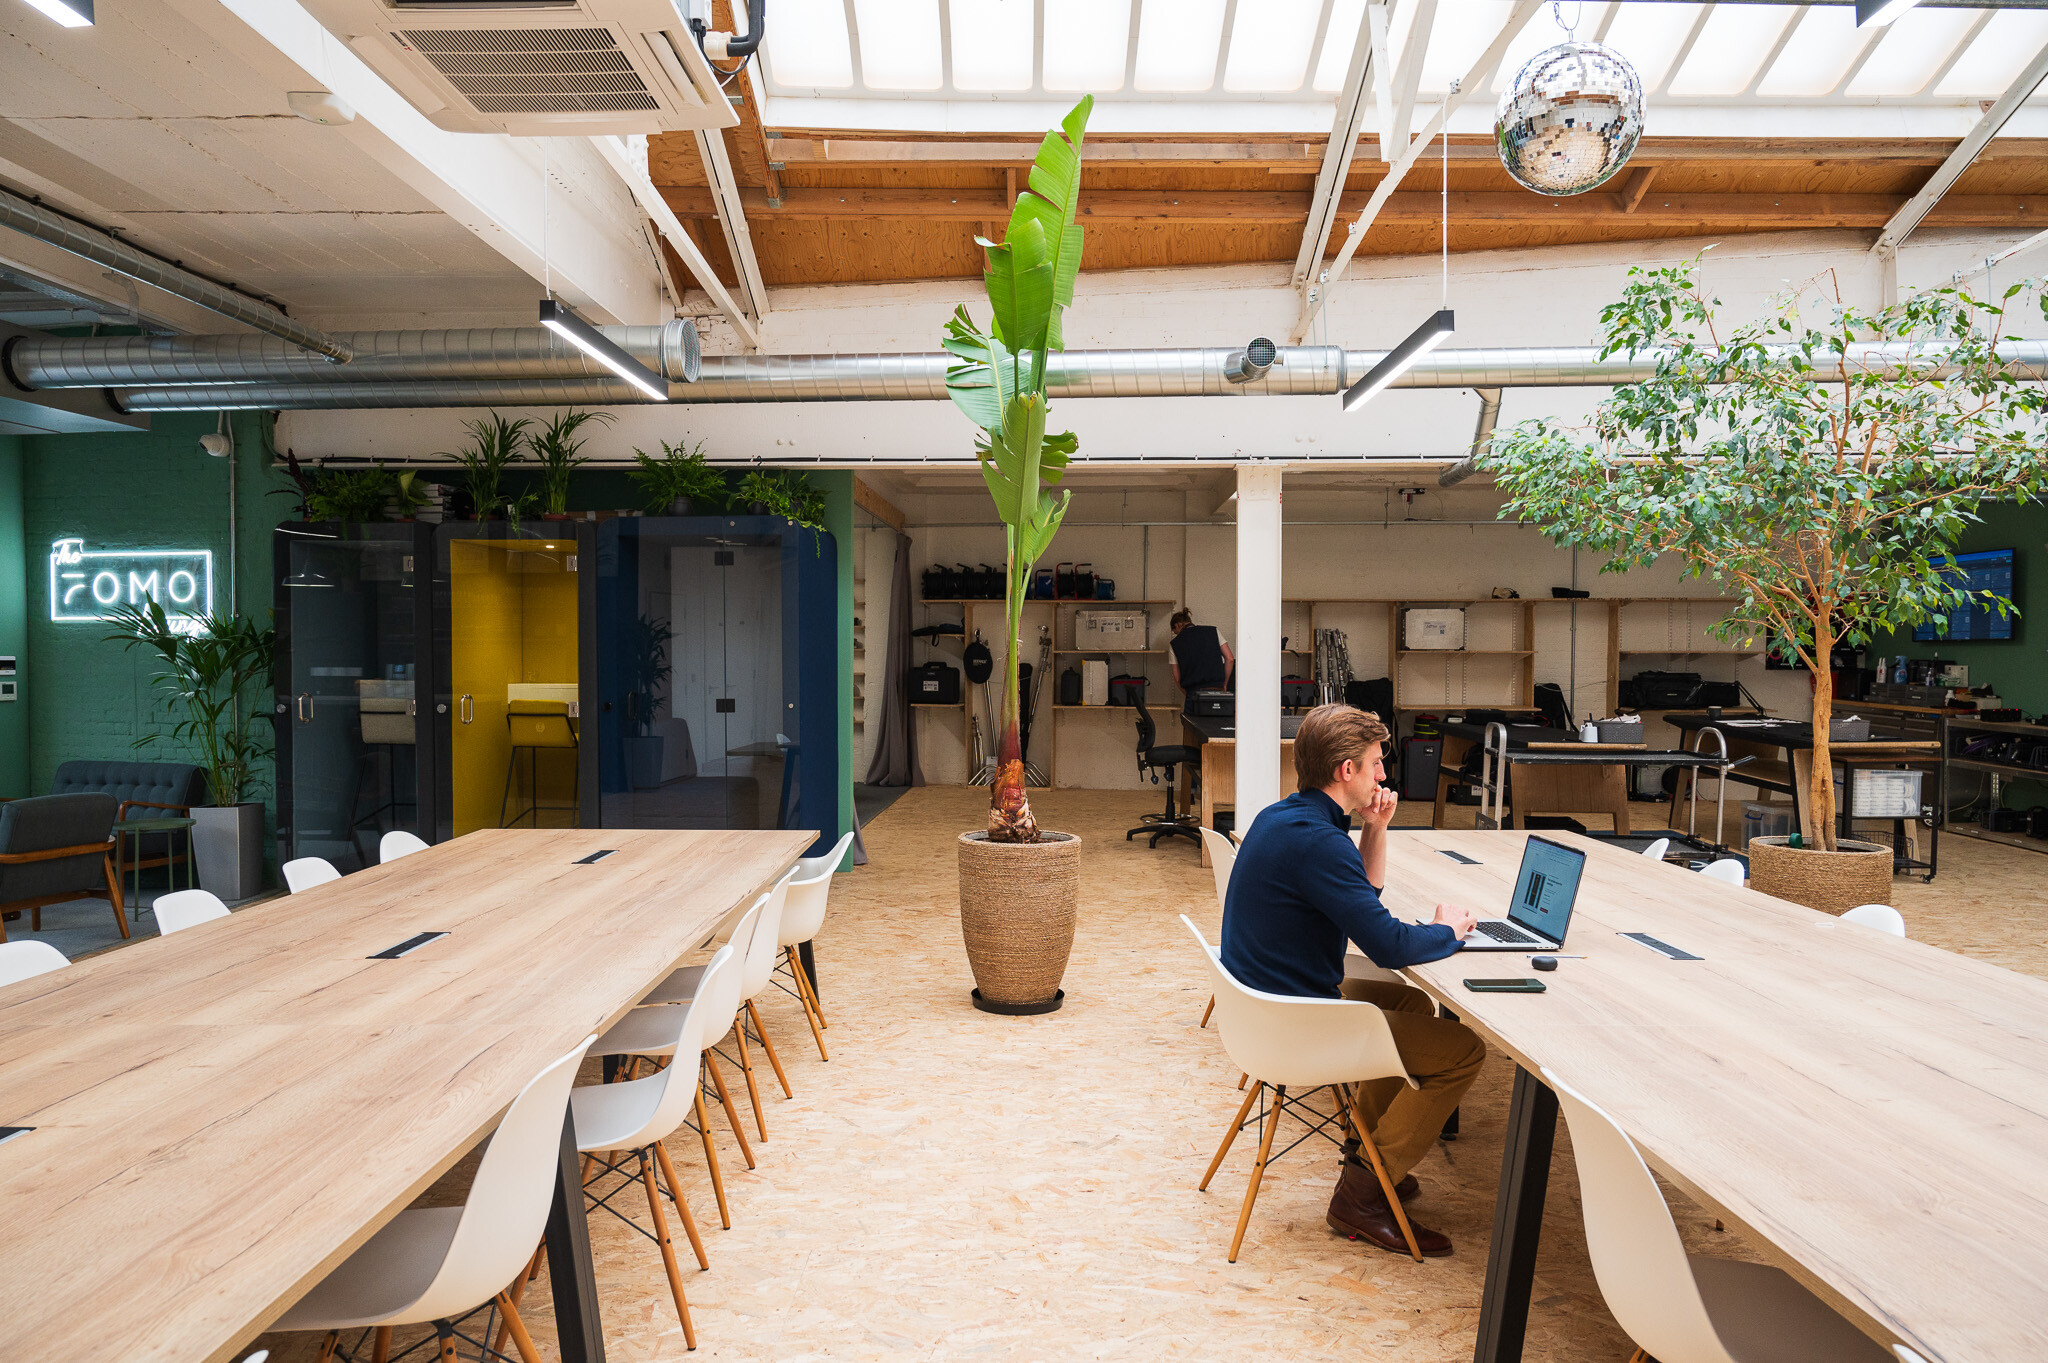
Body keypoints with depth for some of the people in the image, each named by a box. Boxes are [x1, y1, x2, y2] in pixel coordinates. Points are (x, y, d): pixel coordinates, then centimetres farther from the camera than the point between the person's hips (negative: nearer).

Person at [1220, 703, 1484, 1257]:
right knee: (1463, 1049, -4)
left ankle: (1366, 1146, 33)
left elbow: (1364, 895, 17)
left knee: (1414, 1004, 27)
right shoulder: (1316, 840, -26)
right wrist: (1448, 930, -6)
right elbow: (1388, 945, -26)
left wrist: (1375, 830, 2)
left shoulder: (1282, 817, 7)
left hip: (1271, 999, 10)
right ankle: (1361, 1195, 2)